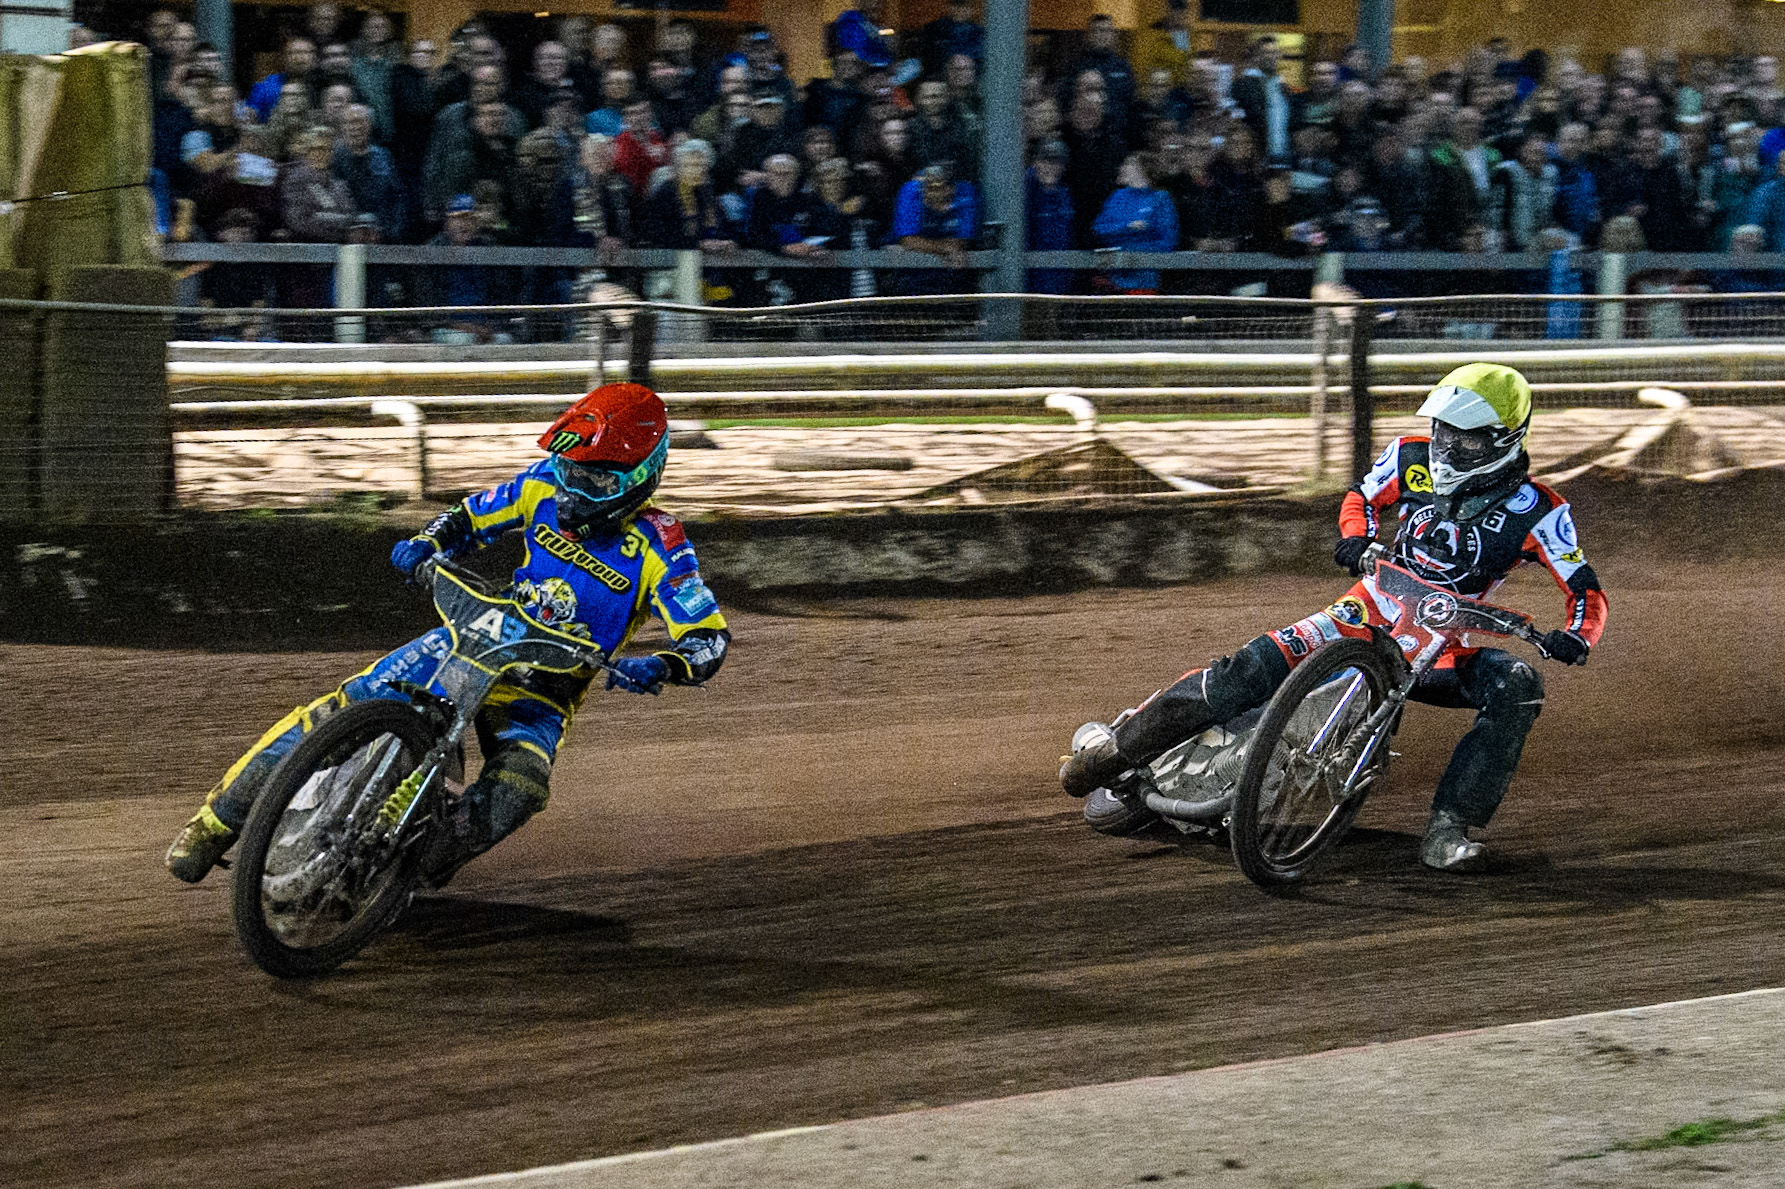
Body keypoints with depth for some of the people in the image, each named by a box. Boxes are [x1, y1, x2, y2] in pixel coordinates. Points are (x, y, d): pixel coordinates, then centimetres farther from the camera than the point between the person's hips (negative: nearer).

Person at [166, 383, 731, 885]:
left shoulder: (657, 548, -15)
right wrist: (426, 544, -10)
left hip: (544, 688, -3)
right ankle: (221, 817, -3)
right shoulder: (549, 485, -2)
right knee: (345, 707, -13)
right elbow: (470, 516, 12)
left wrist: (658, 668, -40)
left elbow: (710, 639, -19)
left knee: (519, 785, -35)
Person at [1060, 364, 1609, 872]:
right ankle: (1121, 747, -8)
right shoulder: (1413, 458, -1)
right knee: (1255, 666, -19)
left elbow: (1587, 591, -10)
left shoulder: (1536, 511, -11)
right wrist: (1356, 537, -5)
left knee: (1518, 690, -30)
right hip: (1374, 609, 1)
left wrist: (1575, 639, -32)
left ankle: (1447, 828, -31)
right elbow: (1362, 495, 17)